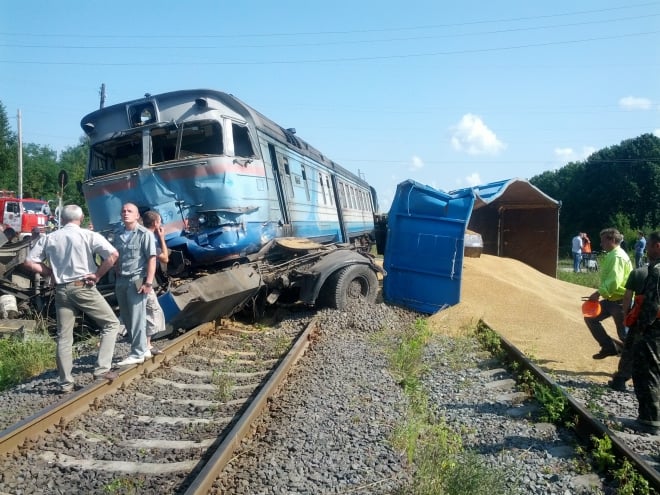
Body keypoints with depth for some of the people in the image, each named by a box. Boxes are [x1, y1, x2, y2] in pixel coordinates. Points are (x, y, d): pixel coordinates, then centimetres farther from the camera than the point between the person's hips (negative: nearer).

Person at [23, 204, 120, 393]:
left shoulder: (49, 238, 7)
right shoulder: (89, 236, -4)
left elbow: (29, 262, 5)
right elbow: (113, 254, -17)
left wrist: (52, 273, 10)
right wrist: (98, 275, -7)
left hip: (62, 290, 4)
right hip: (84, 288, -4)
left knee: (64, 337, 10)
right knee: (111, 323, 9)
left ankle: (66, 382, 13)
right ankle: (102, 369, 1)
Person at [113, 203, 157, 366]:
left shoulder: (144, 234, -7)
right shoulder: (118, 234, 12)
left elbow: (152, 259, -10)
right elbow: (117, 259, 18)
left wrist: (148, 282, -16)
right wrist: (118, 279, 12)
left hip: (137, 280, -7)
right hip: (121, 280, 7)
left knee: (137, 318, -2)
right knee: (126, 318, 11)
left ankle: (137, 354, 6)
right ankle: (143, 349, 23)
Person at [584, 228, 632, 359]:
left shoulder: (617, 256, -20)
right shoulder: (611, 255, 12)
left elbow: (614, 282, -29)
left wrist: (599, 293, -24)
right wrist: (601, 293, 12)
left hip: (621, 301, -10)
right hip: (611, 299, 10)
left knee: (624, 333, -1)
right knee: (590, 317, 12)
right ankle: (609, 347, 18)